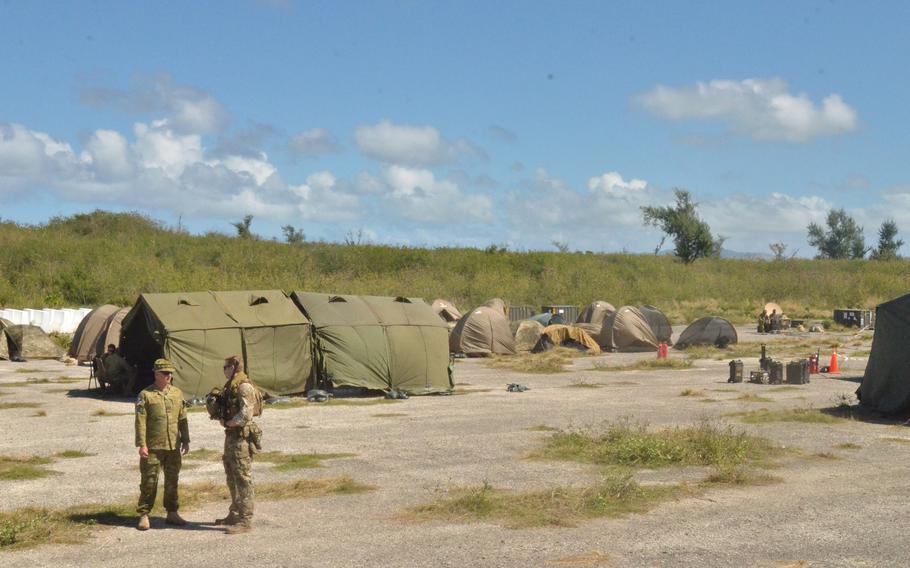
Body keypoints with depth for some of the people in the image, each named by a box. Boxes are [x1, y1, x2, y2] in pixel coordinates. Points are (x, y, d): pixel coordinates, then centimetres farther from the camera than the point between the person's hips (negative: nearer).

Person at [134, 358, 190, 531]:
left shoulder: (177, 393, 9)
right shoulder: (145, 395, -6)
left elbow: (182, 419, 13)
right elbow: (140, 422, -9)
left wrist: (186, 440, 10)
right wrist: (141, 444, -15)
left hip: (173, 446, 5)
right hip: (153, 446, -5)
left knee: (172, 480, 11)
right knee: (149, 481, -1)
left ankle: (172, 513, 21)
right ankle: (144, 515, 8)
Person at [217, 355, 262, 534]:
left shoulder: (244, 387, -16)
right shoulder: (231, 386, 15)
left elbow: (245, 415, -24)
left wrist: (227, 423, -12)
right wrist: (218, 413, 5)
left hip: (242, 437, -10)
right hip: (231, 436, 10)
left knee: (243, 479, -8)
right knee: (232, 478, 18)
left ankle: (245, 520, -5)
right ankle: (235, 514, 30)